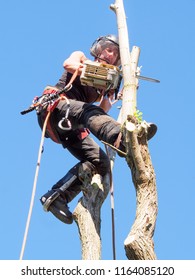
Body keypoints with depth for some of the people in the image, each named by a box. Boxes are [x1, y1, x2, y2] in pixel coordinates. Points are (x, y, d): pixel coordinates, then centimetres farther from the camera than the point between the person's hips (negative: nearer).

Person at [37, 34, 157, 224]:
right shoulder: (81, 58, 18)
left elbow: (103, 112, 10)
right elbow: (68, 64, -9)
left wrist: (108, 95, -7)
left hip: (69, 126, 6)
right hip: (53, 106, -6)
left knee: (100, 162, -12)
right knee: (90, 112, -36)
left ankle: (56, 197, -17)